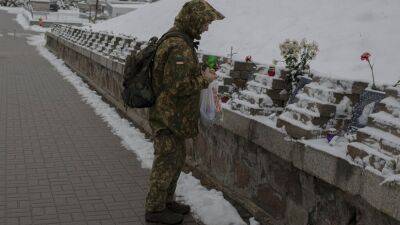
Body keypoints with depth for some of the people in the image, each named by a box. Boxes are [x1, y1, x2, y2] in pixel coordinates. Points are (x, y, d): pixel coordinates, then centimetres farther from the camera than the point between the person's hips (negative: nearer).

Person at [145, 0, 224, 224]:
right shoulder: (179, 47, -24)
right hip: (169, 117, -10)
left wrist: (202, 73, 6)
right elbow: (177, 86, -29)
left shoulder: (180, 41, 10)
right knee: (166, 163, 3)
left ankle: (166, 199, 37)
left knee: (178, 159, 22)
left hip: (174, 116, 10)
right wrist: (204, 80, -16)